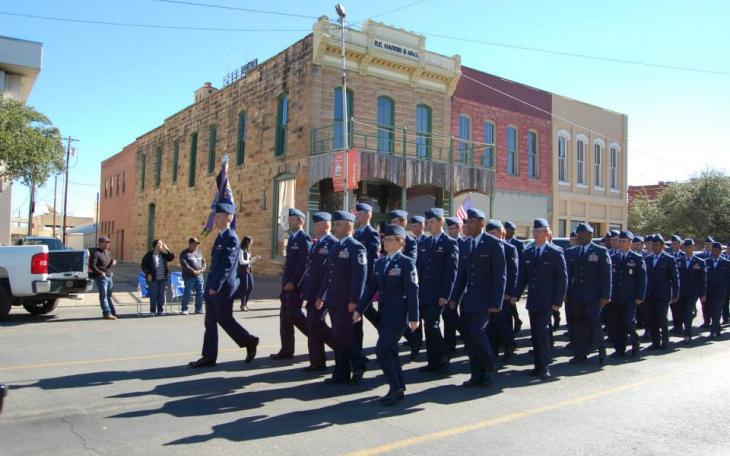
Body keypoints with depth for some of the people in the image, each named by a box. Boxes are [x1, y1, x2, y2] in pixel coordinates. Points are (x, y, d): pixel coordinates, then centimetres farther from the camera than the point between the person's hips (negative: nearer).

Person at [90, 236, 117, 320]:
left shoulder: (108, 252, 16)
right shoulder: (96, 253, -10)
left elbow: (111, 261, 30)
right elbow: (92, 265, -16)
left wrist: (113, 261, 6)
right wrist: (100, 272, -22)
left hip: (109, 276, 8)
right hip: (101, 277, -8)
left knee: (109, 296, 14)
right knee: (103, 296, -6)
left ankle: (112, 312, 19)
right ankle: (107, 313, -5)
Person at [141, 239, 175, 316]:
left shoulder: (163, 254, 11)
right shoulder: (149, 255, 1)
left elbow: (172, 257, 2)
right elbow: (144, 265, 2)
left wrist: (167, 249, -4)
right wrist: (148, 274, -8)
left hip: (163, 278, 3)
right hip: (153, 279, -3)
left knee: (162, 295, 4)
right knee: (153, 295, 0)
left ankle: (161, 310, 12)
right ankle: (153, 311, 9)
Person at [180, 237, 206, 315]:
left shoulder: (199, 252, 17)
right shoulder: (184, 253, -1)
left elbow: (204, 263, 15)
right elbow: (184, 265, -12)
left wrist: (201, 270, -4)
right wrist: (193, 271, -17)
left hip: (199, 276, 6)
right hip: (189, 277, -6)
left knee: (200, 293, 5)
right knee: (188, 293, -6)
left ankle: (199, 309, 14)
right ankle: (184, 309, 5)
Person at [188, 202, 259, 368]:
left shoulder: (231, 238, -15)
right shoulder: (221, 237, 13)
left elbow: (227, 265, -21)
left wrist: (216, 286, -22)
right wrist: (211, 285, 18)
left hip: (223, 287, -9)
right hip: (213, 286, 9)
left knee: (224, 319, -1)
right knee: (210, 321, 9)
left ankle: (250, 342, 16)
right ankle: (209, 357, 14)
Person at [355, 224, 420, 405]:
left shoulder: (406, 263, -9)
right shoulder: (380, 263, 11)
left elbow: (412, 291, -12)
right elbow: (371, 287, 12)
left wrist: (414, 317, -15)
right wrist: (359, 309, 8)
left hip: (398, 315, -7)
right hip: (384, 314, 7)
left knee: (382, 350, -12)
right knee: (390, 352, 12)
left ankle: (395, 388, 3)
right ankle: (399, 388, 25)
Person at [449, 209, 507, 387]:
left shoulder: (494, 243, -7)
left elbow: (500, 275, -10)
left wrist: (496, 303, -14)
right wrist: (454, 298, 7)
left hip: (484, 299, -6)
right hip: (468, 300, 6)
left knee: (477, 332, -15)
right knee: (470, 337, 5)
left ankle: (490, 369, 7)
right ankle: (476, 375, 16)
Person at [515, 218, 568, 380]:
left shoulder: (556, 253, -5)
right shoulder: (527, 252, 9)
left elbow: (562, 278, -5)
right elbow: (522, 276, 12)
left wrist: (558, 301, -10)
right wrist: (517, 295, 1)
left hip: (547, 301, -5)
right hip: (532, 300, 5)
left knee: (542, 331, -11)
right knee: (535, 333, 8)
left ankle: (545, 367, 0)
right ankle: (538, 365, 17)